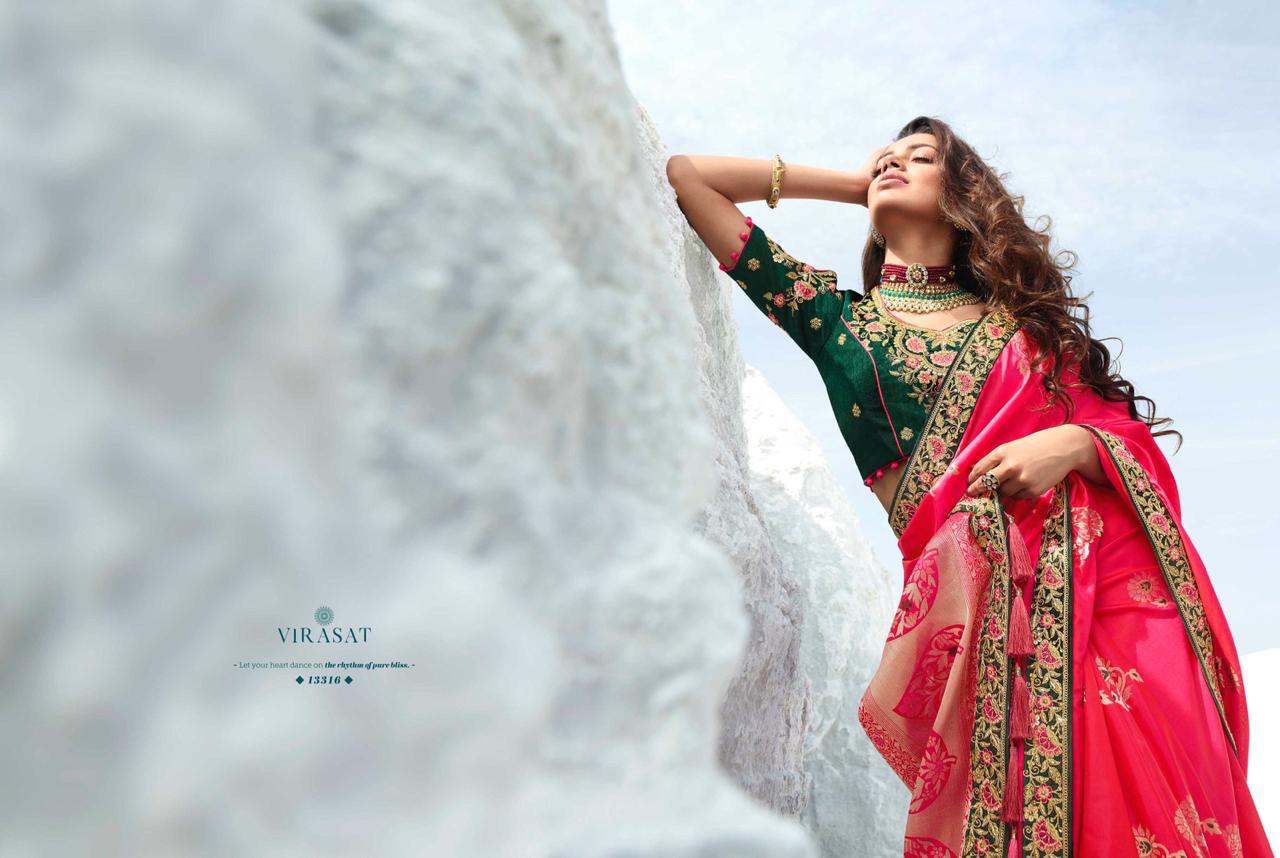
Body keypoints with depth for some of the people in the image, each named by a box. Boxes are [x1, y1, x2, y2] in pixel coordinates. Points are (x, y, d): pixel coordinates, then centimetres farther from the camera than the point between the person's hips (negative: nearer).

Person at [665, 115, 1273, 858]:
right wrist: (848, 183, 22)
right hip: (992, 597, -2)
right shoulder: (837, 317, 15)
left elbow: (1134, 437, 14)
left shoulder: (1019, 316, 21)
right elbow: (687, 176, 15)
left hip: (1121, 571, 2)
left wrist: (1073, 443, -10)